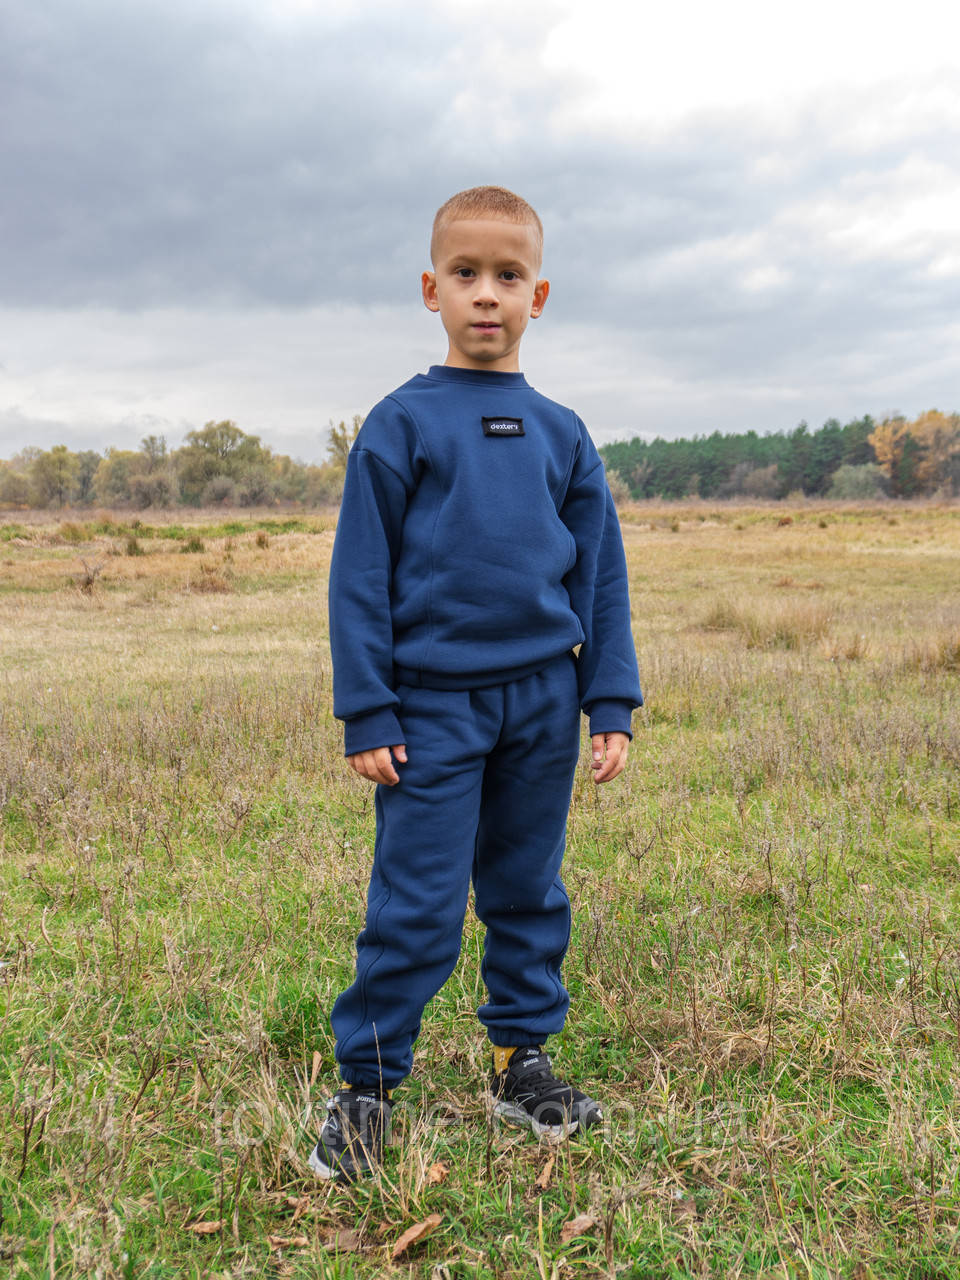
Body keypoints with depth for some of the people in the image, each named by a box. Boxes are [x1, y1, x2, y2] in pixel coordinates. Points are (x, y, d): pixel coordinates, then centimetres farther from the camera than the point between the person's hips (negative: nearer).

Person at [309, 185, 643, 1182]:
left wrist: (610, 706, 5)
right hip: (431, 705, -3)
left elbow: (600, 577, 10)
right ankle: (365, 1086, 16)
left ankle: (520, 1060, 30)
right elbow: (360, 575, -3)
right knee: (416, 910, -1)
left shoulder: (562, 435, 8)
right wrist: (366, 716, -7)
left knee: (529, 894, 14)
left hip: (542, 699, 4)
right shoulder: (401, 424, -2)